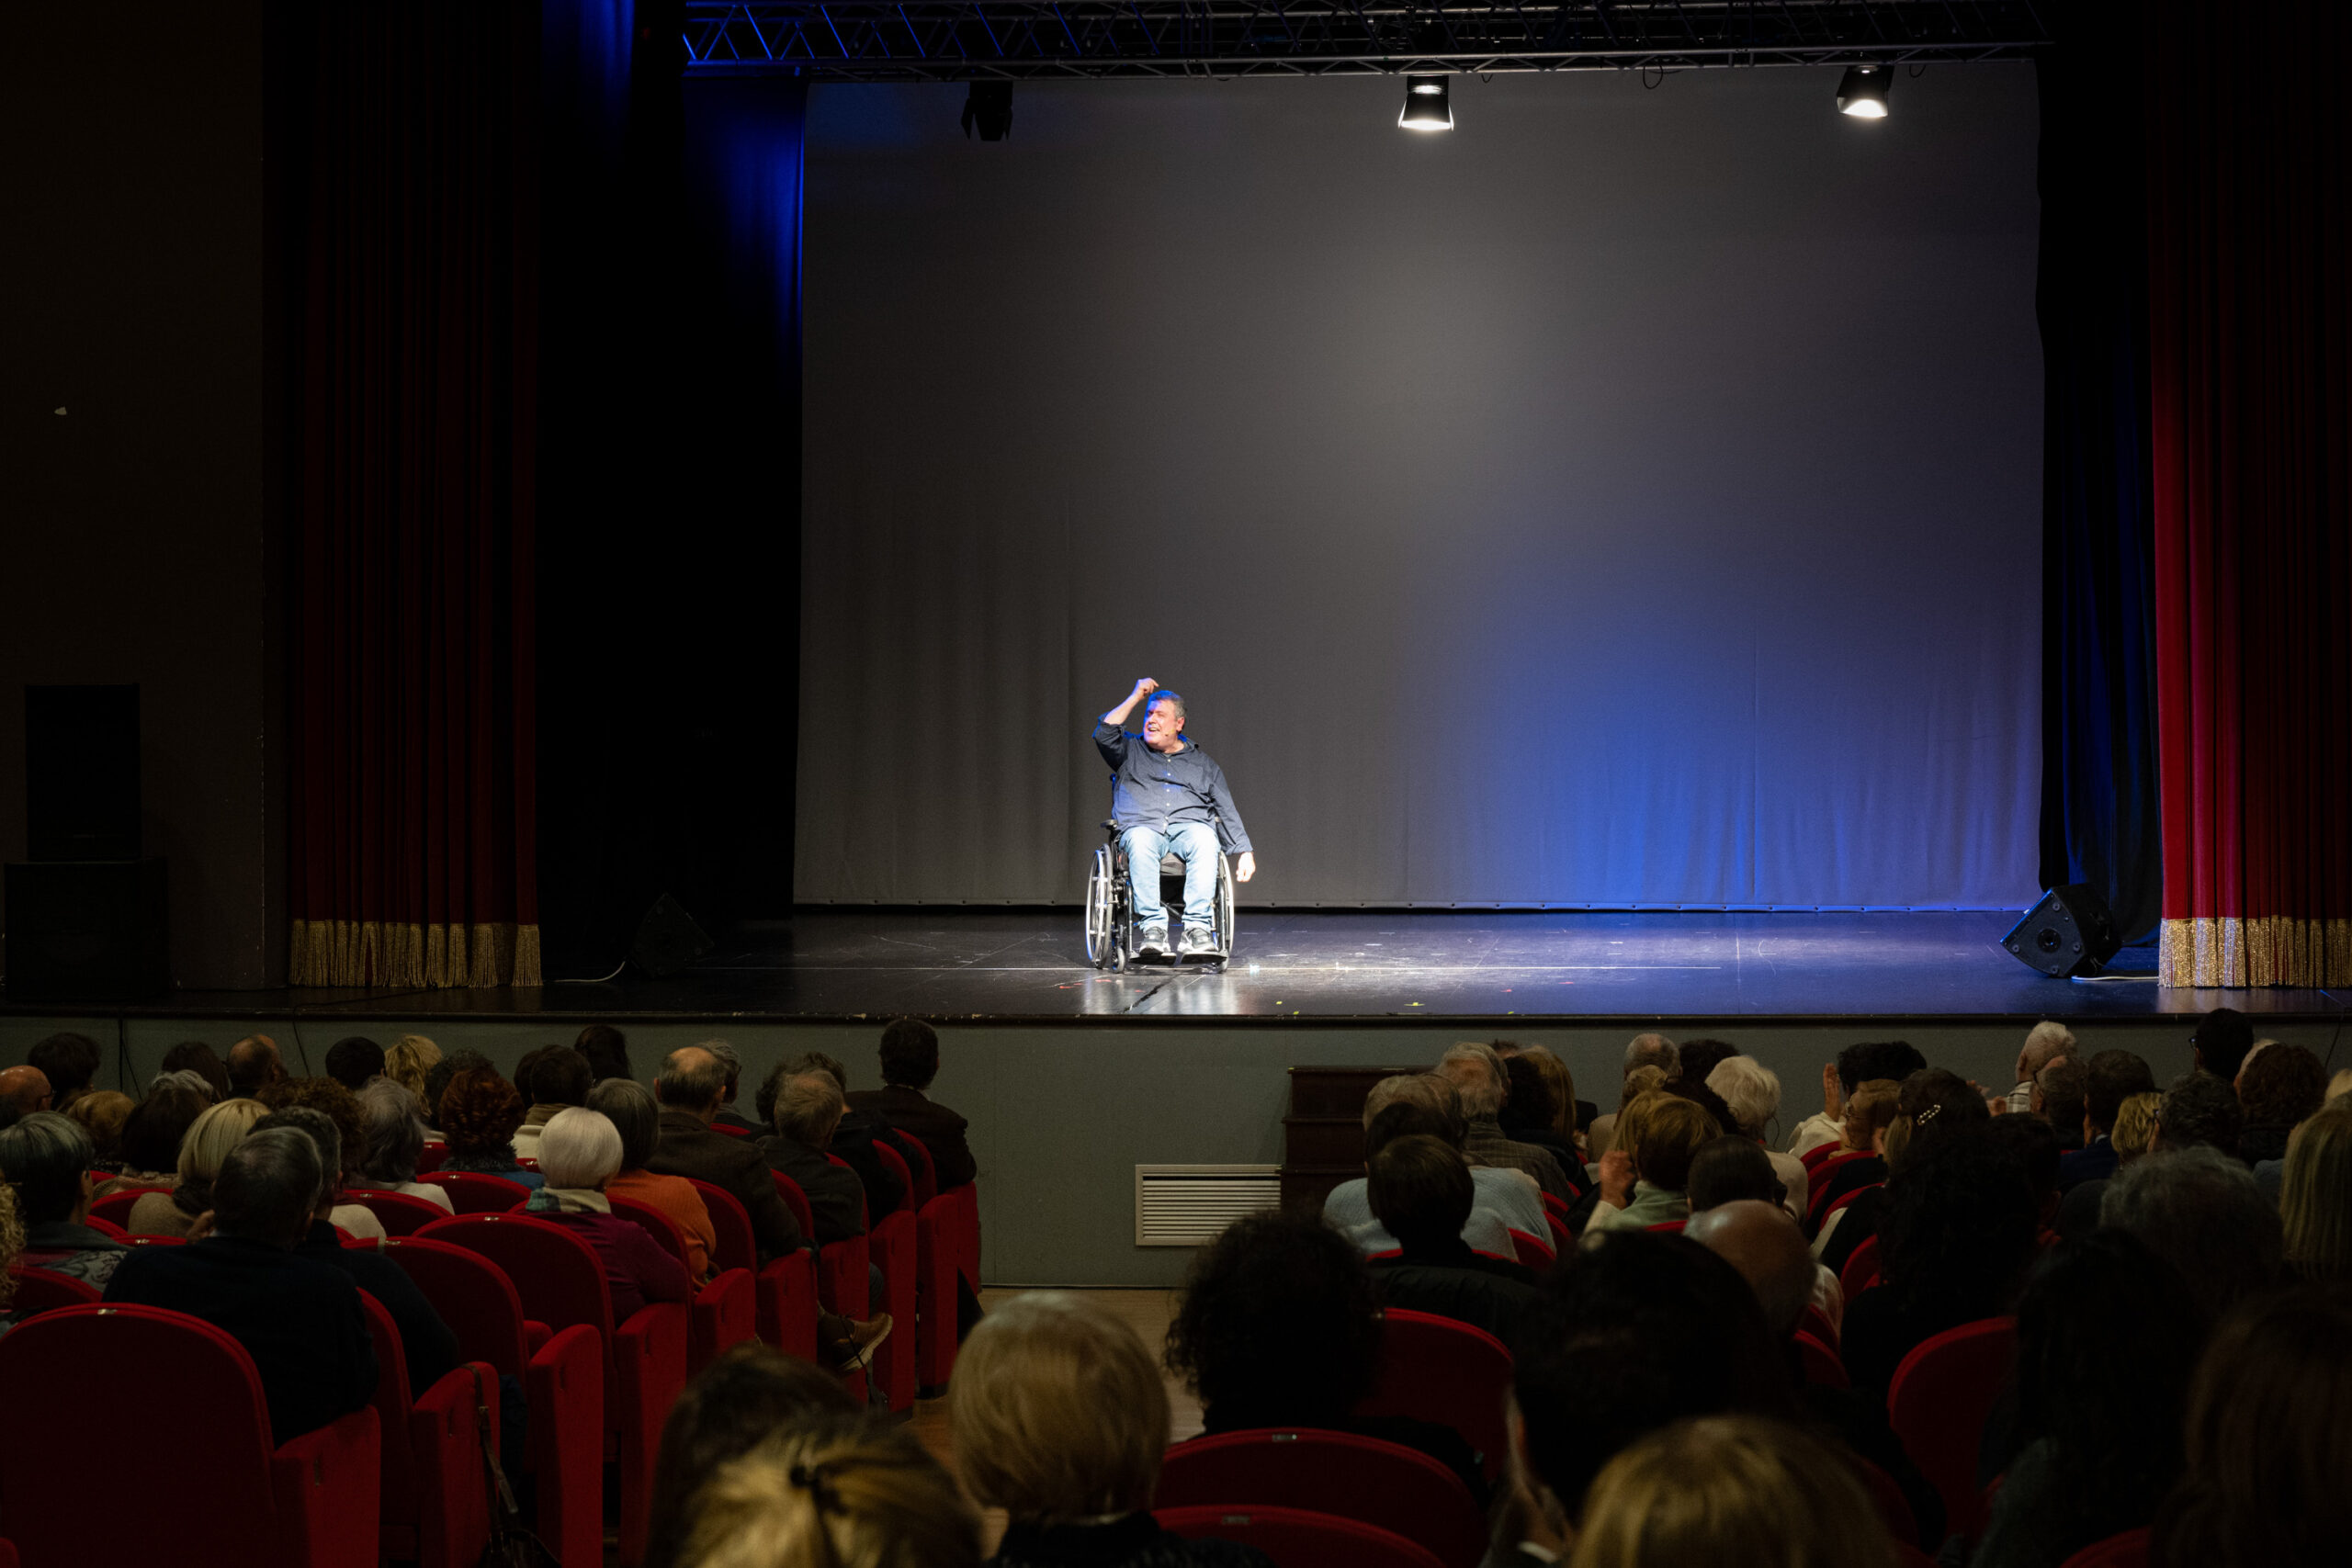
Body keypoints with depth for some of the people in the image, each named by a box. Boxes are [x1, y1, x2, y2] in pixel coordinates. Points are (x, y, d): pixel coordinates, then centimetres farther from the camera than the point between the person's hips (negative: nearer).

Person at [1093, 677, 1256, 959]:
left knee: (1205, 840, -36)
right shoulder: (1131, 751, 24)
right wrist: (1136, 697, 9)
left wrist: (1245, 853, 8)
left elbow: (1227, 812, 21)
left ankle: (1197, 928, -44)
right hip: (1142, 826, -1)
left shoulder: (1202, 763, 25)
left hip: (1190, 826, 1)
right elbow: (1104, 734, 3)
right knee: (1140, 841, -38)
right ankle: (1152, 928, -45)